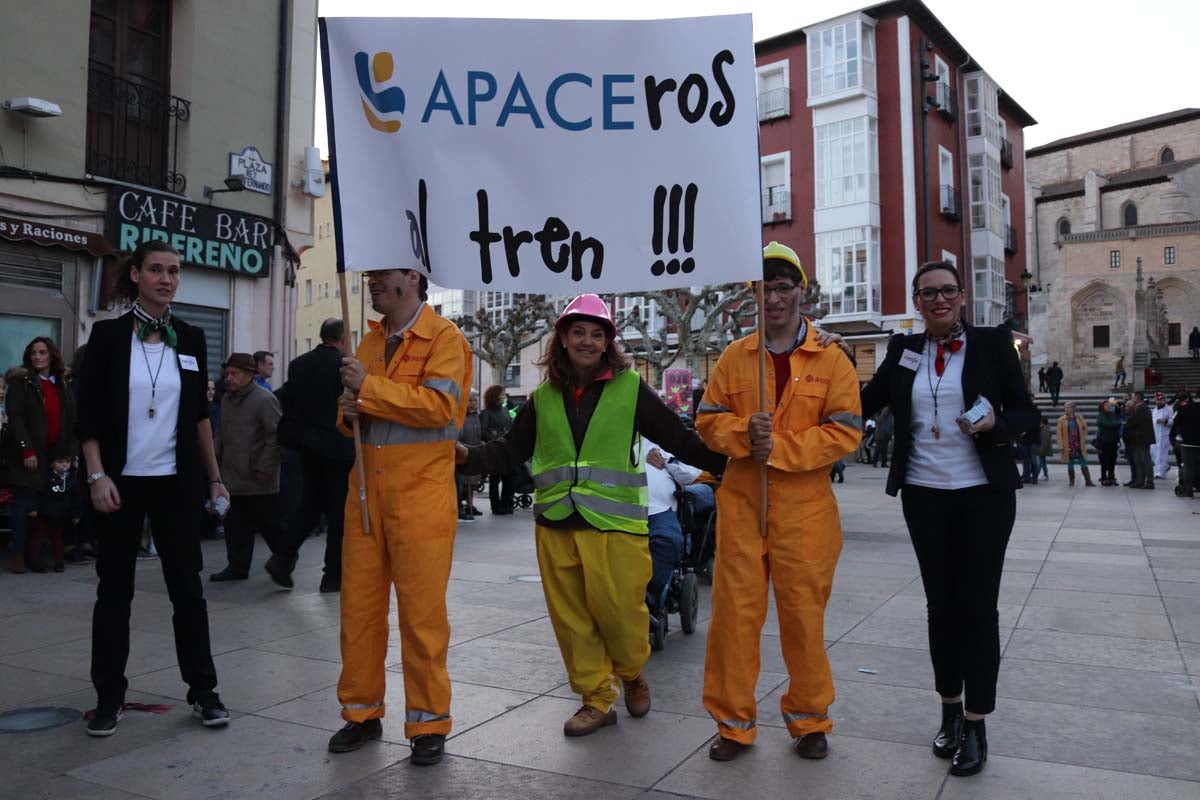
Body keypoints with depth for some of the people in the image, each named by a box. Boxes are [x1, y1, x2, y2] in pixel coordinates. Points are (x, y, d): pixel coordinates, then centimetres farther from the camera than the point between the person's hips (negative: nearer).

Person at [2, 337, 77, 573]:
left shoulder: (63, 385, 15)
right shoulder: (21, 381, 1)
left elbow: (71, 421, 15)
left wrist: (70, 452, 6)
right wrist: (26, 450, -16)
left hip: (54, 456, 4)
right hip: (28, 455, -4)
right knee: (25, 505, -6)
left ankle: (34, 553, 7)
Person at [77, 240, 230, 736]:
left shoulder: (191, 339, 5)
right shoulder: (109, 334, -2)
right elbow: (88, 413, -3)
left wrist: (214, 477, 7)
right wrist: (97, 475, -12)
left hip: (177, 482, 2)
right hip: (121, 480, -2)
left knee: (187, 585, 6)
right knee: (114, 589, 7)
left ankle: (203, 690, 15)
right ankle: (109, 696, 19)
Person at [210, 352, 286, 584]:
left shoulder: (264, 399, -11)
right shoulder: (227, 399, 14)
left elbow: (276, 435, -15)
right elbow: (223, 434, 22)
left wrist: (265, 468, -18)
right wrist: (217, 459, 12)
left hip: (259, 480, -7)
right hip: (234, 478, 7)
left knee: (270, 525, 0)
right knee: (235, 526, 11)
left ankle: (284, 563, 12)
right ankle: (238, 567, 21)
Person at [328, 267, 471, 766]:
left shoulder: (444, 337, -4)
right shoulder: (370, 340, 17)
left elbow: (440, 406, -18)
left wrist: (370, 387, -16)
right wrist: (349, 412, 1)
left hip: (421, 494, -6)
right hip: (366, 489, 6)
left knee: (422, 613, 0)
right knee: (358, 605, 10)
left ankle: (428, 724, 14)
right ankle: (362, 712, 26)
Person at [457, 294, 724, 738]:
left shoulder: (630, 388, -1)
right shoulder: (544, 397, 10)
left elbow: (680, 440, -3)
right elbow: (511, 450, 11)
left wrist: (727, 461, -14)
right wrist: (468, 456, -6)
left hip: (614, 524, -3)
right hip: (556, 525, 4)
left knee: (619, 612, 2)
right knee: (571, 618, 9)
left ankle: (632, 674, 35)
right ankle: (596, 699, 28)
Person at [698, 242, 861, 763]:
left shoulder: (831, 361, 1)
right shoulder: (735, 357, 8)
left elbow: (845, 432, -6)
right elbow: (709, 420, 7)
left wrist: (780, 448, -16)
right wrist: (744, 432, -14)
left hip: (804, 508, -1)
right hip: (740, 504, 2)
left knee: (804, 614, 7)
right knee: (734, 611, 3)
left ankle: (809, 720, 28)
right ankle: (734, 722, 19)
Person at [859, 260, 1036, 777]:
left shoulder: (993, 343, -2)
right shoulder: (903, 351, 6)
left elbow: (1027, 412, -1)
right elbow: (862, 404, 8)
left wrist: (995, 425, -20)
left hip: (984, 495, -2)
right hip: (924, 496, 3)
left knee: (977, 605, 2)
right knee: (940, 603, 12)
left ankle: (975, 724, 13)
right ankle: (950, 710, 27)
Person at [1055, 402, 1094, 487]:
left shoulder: (1079, 418, 2)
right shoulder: (1061, 420, -4)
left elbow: (1085, 428, 17)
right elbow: (1059, 434, -6)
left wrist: (1083, 438, 9)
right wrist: (1061, 447, -11)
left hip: (1079, 445, 1)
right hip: (1068, 446, -1)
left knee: (1083, 464, 3)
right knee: (1070, 465, 6)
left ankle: (1088, 481, 8)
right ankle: (1071, 481, 16)